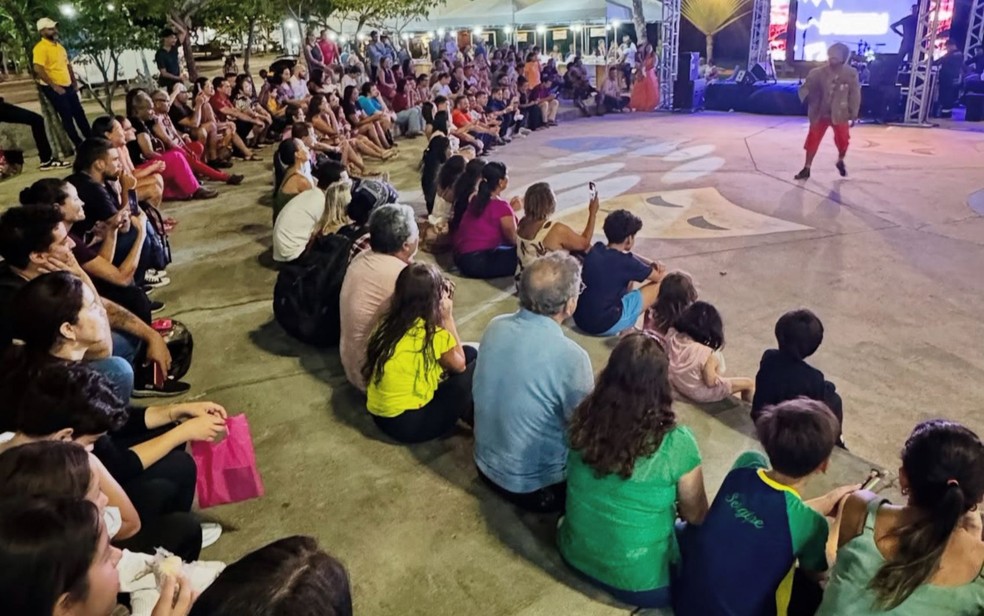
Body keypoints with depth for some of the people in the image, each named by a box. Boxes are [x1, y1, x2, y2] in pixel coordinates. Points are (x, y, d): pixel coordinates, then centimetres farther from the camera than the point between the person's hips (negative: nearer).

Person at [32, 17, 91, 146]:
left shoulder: (59, 46, 13)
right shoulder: (40, 48, -14)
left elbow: (68, 65, 21)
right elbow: (38, 69, -22)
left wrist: (74, 82, 11)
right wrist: (54, 86, -21)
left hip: (68, 87, 8)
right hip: (54, 89, -8)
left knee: (79, 113, 12)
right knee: (67, 117, -2)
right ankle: (79, 145, 6)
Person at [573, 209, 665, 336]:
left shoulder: (595, 249, 3)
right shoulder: (625, 262, -14)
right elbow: (658, 277, 2)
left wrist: (650, 263, 12)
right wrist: (661, 271, 25)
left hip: (579, 319, 7)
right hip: (605, 325, -7)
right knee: (660, 285, 4)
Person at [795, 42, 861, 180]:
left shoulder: (851, 73, -8)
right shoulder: (818, 72, -11)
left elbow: (855, 94, -1)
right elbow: (806, 87, -6)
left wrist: (854, 114, 0)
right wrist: (806, 97, -30)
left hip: (840, 114, 1)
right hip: (820, 113, 0)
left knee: (843, 140, 8)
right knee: (812, 140, -1)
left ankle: (840, 161, 39)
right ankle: (807, 169, 10)